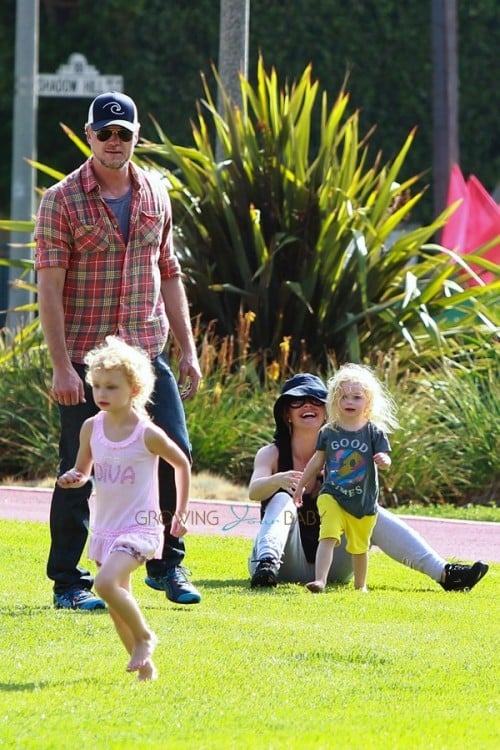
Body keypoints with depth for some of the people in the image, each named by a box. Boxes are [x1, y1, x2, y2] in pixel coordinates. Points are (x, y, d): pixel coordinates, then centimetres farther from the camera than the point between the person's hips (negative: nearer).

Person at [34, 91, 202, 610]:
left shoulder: (155, 194, 10)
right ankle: (68, 583, 9)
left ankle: (165, 564, 15)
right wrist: (61, 367, -16)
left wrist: (187, 349, 11)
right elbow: (49, 287, -10)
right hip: (87, 361, -4)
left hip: (147, 354, 4)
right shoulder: (62, 200, -6)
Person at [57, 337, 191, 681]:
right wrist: (72, 478, -11)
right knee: (119, 604, 11)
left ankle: (144, 636, -5)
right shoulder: (91, 428, 0)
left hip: (139, 526, -6)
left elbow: (182, 464, 3)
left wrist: (181, 513, 9)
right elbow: (83, 470, 14)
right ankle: (144, 665, 25)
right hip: (105, 528, 6)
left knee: (107, 582, -27)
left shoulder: (148, 435, -13)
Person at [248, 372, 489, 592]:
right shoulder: (272, 454, -2)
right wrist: (279, 480, -46)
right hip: (286, 563, -3)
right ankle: (267, 564, -55)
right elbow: (254, 491, -22)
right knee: (282, 499, -26)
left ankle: (444, 572, -27)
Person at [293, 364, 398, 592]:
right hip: (332, 496, 0)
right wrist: (300, 486, 17)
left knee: (359, 546, 16)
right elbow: (317, 461, 11)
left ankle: (360, 585, 34)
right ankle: (319, 581, -29)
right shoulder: (328, 432, 0)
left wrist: (383, 461, -33)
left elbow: (384, 459, -9)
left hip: (364, 502, 0)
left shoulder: (374, 432, -5)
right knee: (328, 536, -21)